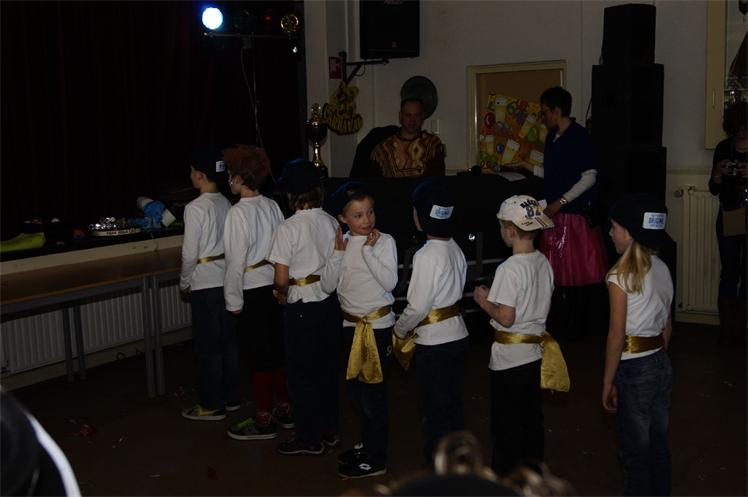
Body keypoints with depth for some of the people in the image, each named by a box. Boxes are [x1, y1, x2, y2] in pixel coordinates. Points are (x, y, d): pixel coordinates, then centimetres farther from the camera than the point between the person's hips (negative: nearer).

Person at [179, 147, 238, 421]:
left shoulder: (195, 208, -16)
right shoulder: (226, 204, 3)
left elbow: (190, 252, -14)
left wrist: (185, 282, -1)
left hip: (205, 283, -7)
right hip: (228, 279, 7)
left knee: (208, 346, 3)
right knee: (228, 340, 14)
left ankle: (211, 405, 12)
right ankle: (231, 397, 25)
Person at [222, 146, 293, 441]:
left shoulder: (239, 212, -16)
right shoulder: (273, 206, 2)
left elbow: (236, 261, -16)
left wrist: (234, 301, -8)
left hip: (253, 292, -6)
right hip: (275, 286, 7)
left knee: (259, 355, 3)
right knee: (276, 350, 16)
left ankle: (263, 421, 14)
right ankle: (284, 410, 28)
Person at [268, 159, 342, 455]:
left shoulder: (288, 229, -16)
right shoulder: (332, 223, -1)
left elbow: (282, 278, -16)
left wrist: (282, 294, 3)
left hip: (301, 308, -6)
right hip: (331, 302, 6)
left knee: (301, 374, 8)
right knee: (328, 368, 18)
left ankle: (309, 439, 17)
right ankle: (329, 430, 29)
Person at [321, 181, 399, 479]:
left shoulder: (384, 241, -9)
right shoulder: (342, 243, 4)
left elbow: (389, 282, -20)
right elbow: (328, 286, -1)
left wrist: (369, 250, -20)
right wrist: (338, 253, -11)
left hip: (378, 325, -6)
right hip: (352, 325, 6)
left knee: (373, 390, -2)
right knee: (356, 389, 16)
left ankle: (376, 459, 10)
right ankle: (368, 443, 34)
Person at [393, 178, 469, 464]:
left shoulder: (427, 255, -21)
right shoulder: (455, 248, 3)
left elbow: (417, 307, -20)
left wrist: (399, 331, -1)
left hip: (434, 343, -8)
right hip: (457, 334, 8)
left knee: (434, 410, 6)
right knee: (454, 404, 19)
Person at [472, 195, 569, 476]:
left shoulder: (509, 269, -22)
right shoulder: (544, 263, 2)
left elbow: (505, 317, -24)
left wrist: (484, 301, -7)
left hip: (510, 356, -8)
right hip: (536, 349, 8)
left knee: (506, 421, 5)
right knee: (532, 415, 18)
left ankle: (505, 476, 15)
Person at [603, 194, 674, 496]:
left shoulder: (621, 275, -16)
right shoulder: (662, 270, 4)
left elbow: (617, 335, -17)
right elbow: (667, 327, 11)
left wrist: (608, 382, -10)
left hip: (633, 369, -7)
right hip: (661, 365, 7)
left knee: (635, 449, 5)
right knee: (658, 445, 17)